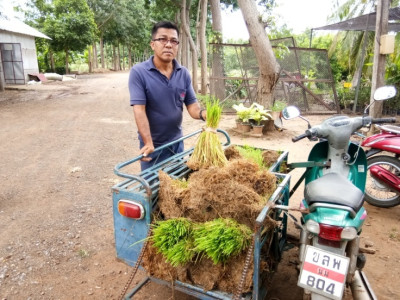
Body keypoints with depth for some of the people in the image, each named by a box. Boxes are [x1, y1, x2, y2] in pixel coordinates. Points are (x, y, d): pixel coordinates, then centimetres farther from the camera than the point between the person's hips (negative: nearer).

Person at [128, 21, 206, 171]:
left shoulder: (184, 73, -1)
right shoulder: (138, 72, -14)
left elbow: (192, 105, -2)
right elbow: (139, 110, -20)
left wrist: (203, 113, -26)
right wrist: (148, 143, -29)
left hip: (177, 142, 4)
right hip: (153, 145, -4)